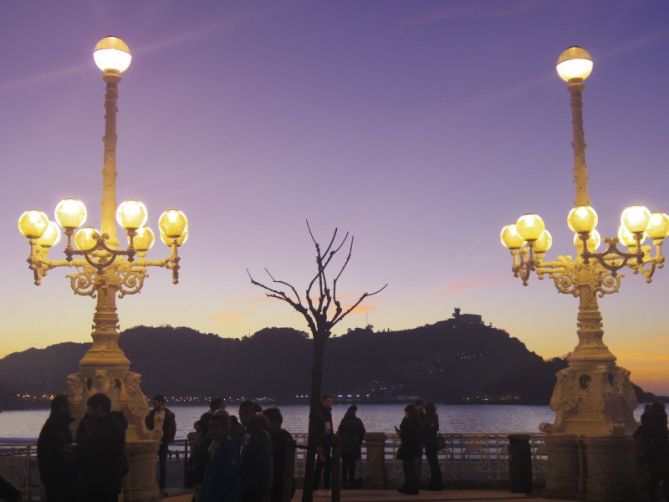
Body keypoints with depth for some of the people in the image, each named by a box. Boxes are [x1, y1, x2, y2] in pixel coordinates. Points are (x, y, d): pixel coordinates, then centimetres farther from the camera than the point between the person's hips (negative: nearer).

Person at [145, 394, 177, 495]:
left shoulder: (169, 415, -2)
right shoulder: (150, 414, 6)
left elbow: (173, 429, -1)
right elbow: (147, 427, 7)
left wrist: (168, 441, -9)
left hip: (163, 443, -2)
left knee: (162, 465, 5)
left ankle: (162, 487, 10)